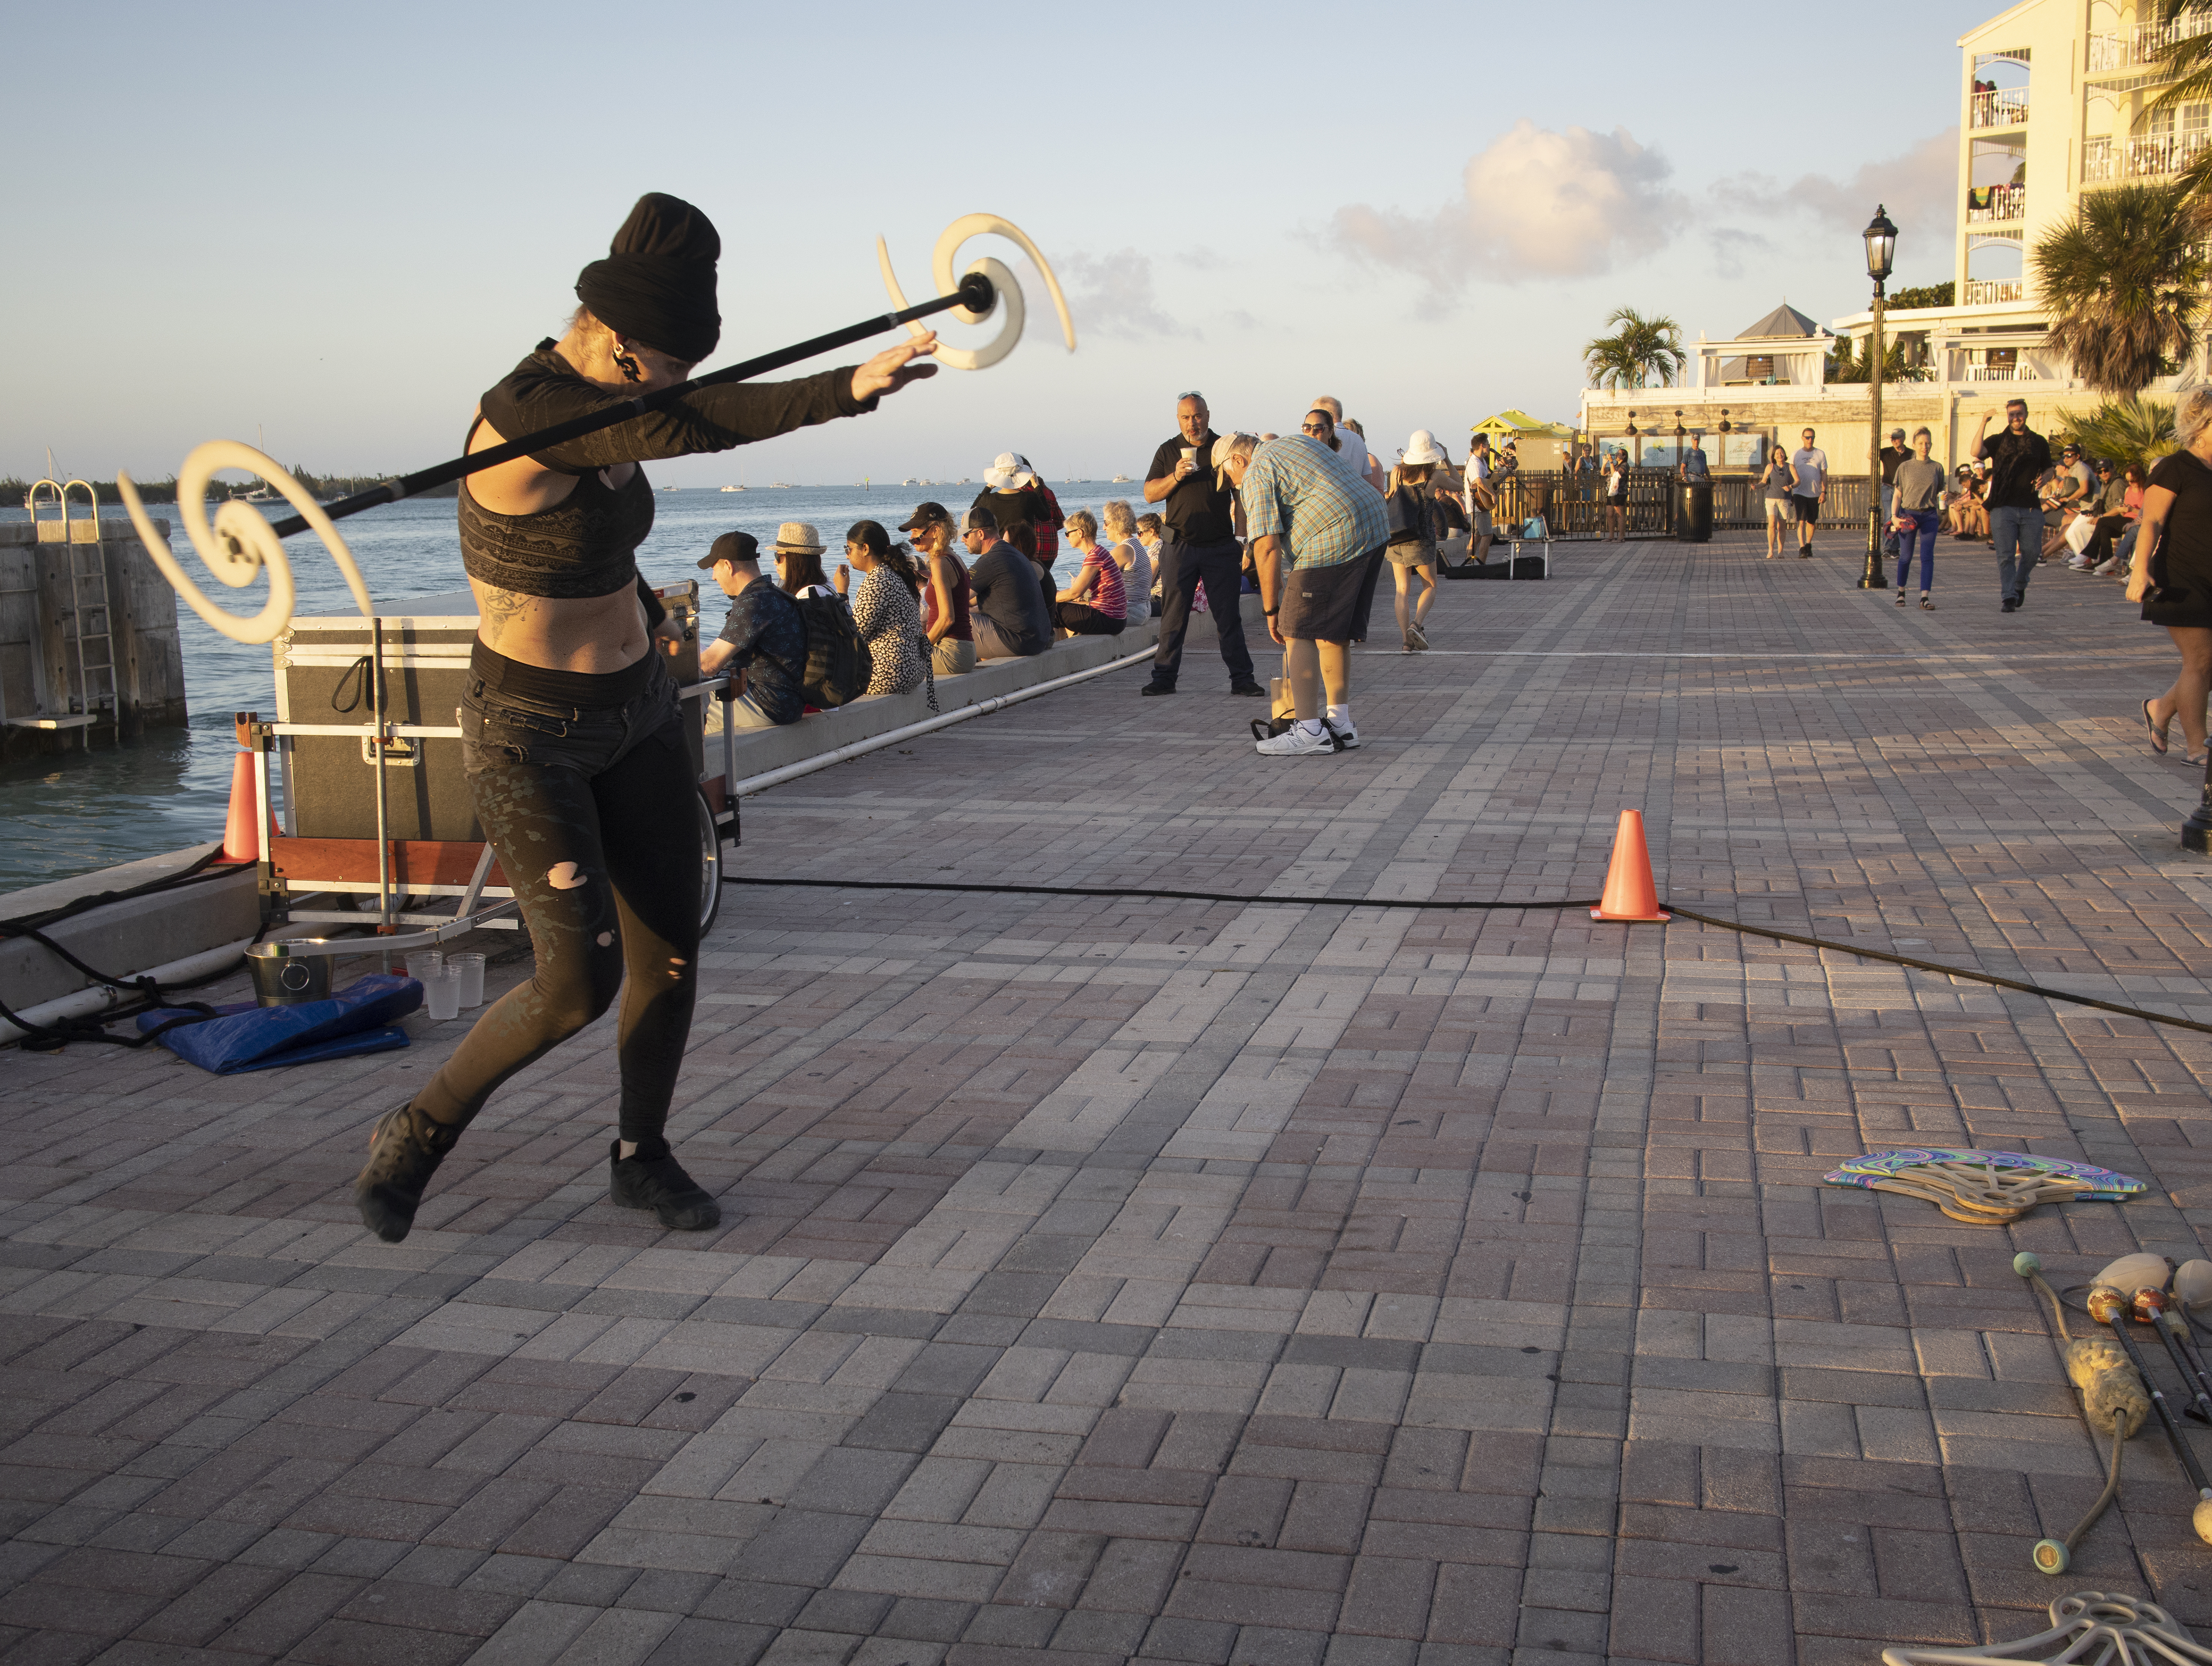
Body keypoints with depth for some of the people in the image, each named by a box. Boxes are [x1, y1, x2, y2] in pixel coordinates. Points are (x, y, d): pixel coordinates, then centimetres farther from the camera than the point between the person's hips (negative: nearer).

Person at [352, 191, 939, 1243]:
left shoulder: (600, 408, 1)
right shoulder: (524, 415, -27)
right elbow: (700, 425, -38)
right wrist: (850, 389, -44)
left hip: (638, 712, 8)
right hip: (530, 737, -8)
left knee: (670, 953, 8)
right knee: (581, 983, -12)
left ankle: (641, 1156, 29)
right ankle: (418, 1134, 13)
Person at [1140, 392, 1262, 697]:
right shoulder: (1168, 451, 8)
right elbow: (1150, 494, 1)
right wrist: (1176, 477, -13)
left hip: (1220, 546, 0)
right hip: (1179, 545, 0)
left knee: (1229, 616, 1)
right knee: (1173, 616, 1)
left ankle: (1242, 678, 4)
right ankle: (1164, 678, 7)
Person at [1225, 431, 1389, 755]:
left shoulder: (1256, 476, -1)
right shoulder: (1299, 441, 25)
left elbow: (1268, 548, -8)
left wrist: (1271, 610, -1)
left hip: (1333, 541, -9)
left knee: (1298, 633, -4)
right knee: (1333, 632, 16)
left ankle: (1310, 731, -7)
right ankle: (1339, 723, 19)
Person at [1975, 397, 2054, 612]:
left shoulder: (2039, 442, 13)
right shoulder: (1998, 441, 6)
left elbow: (2048, 469, 21)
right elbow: (1977, 453, -13)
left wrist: (2043, 478, -2)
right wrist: (1984, 423, -16)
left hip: (2031, 508, 2)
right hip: (2003, 507, -2)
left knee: (2032, 552, 3)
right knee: (2006, 555, -6)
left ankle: (2020, 585, 28)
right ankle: (2009, 597, -5)